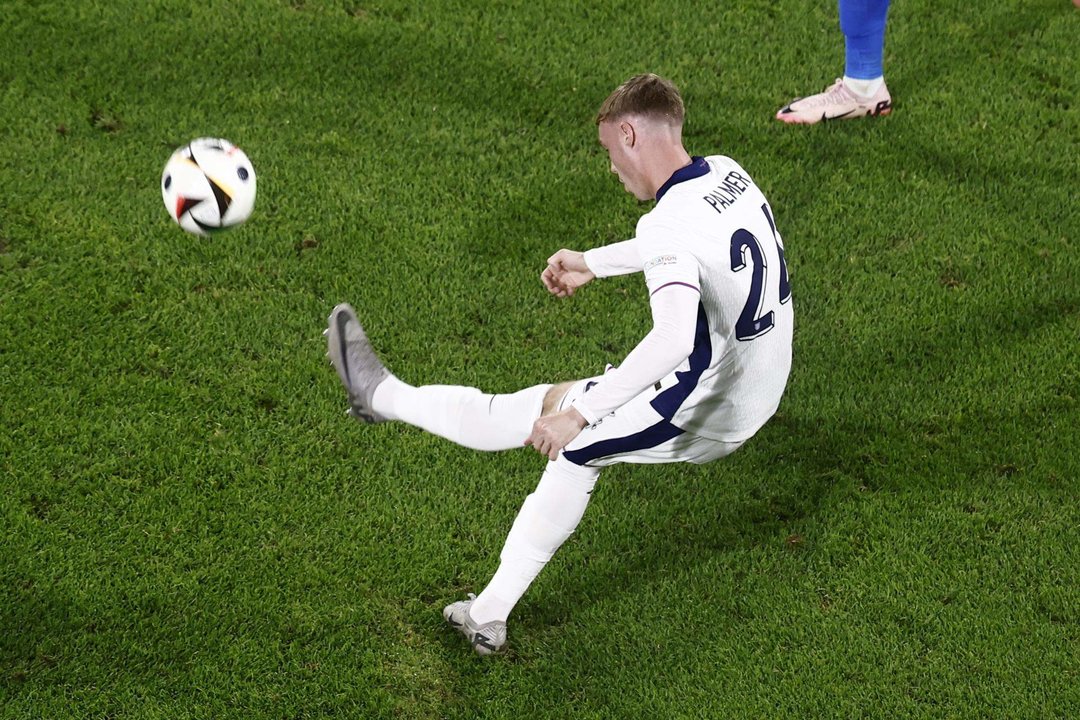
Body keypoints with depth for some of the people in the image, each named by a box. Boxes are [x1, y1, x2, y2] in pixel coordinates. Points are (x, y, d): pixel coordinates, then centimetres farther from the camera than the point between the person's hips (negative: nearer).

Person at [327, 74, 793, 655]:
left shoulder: (669, 224, -27)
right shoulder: (726, 173, 2)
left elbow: (674, 337, -43)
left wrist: (578, 413, -38)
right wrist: (592, 263, 32)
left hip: (701, 415, -9)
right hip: (754, 398, 9)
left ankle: (381, 394, 24)